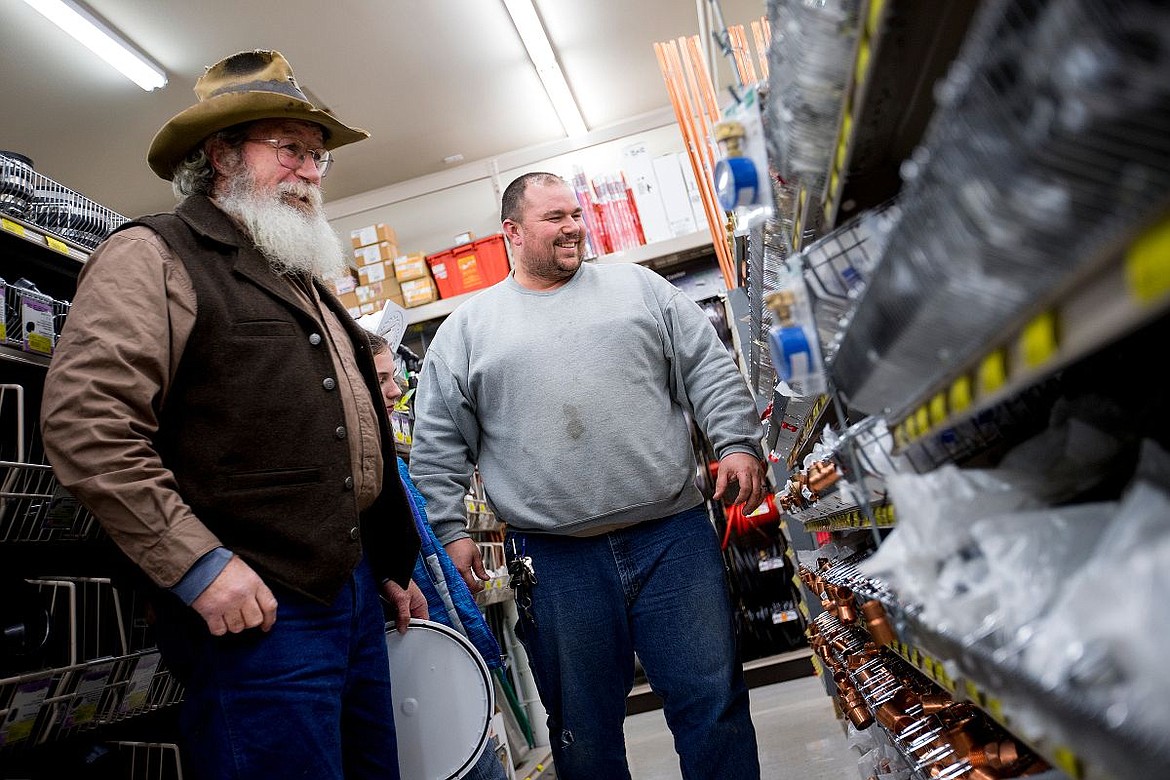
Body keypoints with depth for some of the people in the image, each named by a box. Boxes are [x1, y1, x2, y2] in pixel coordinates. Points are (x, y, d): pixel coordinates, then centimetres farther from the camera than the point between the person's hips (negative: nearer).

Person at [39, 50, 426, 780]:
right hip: (255, 609, -8)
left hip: (358, 590, 9)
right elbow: (84, 417, -17)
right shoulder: (156, 254, -5)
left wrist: (394, 563, 22)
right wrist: (198, 564, -20)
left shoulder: (304, 281, 21)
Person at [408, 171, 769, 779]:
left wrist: (738, 443, -3)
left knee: (713, 700, 7)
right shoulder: (466, 328, 8)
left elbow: (709, 368, 9)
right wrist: (449, 530, 2)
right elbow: (437, 444, 8)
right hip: (555, 560, 0)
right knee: (583, 729, 12)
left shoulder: (637, 287, 12)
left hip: (673, 534, 1)